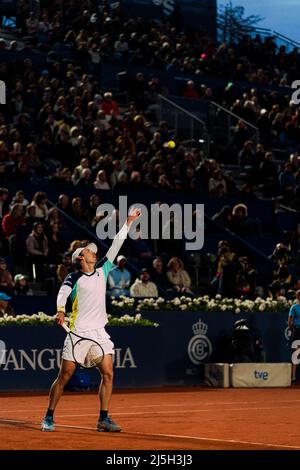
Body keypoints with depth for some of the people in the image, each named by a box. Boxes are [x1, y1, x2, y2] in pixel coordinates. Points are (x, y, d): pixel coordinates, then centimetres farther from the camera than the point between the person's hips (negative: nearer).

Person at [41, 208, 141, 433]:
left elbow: (116, 244, 12)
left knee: (108, 374, -4)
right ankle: (49, 417, 10)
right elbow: (63, 293, -21)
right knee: (64, 376, 0)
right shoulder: (73, 278, -4)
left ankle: (104, 419, 2)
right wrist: (60, 310, -41)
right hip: (78, 332, -5)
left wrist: (129, 222, 11)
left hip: (99, 332, 5)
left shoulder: (102, 270, 12)